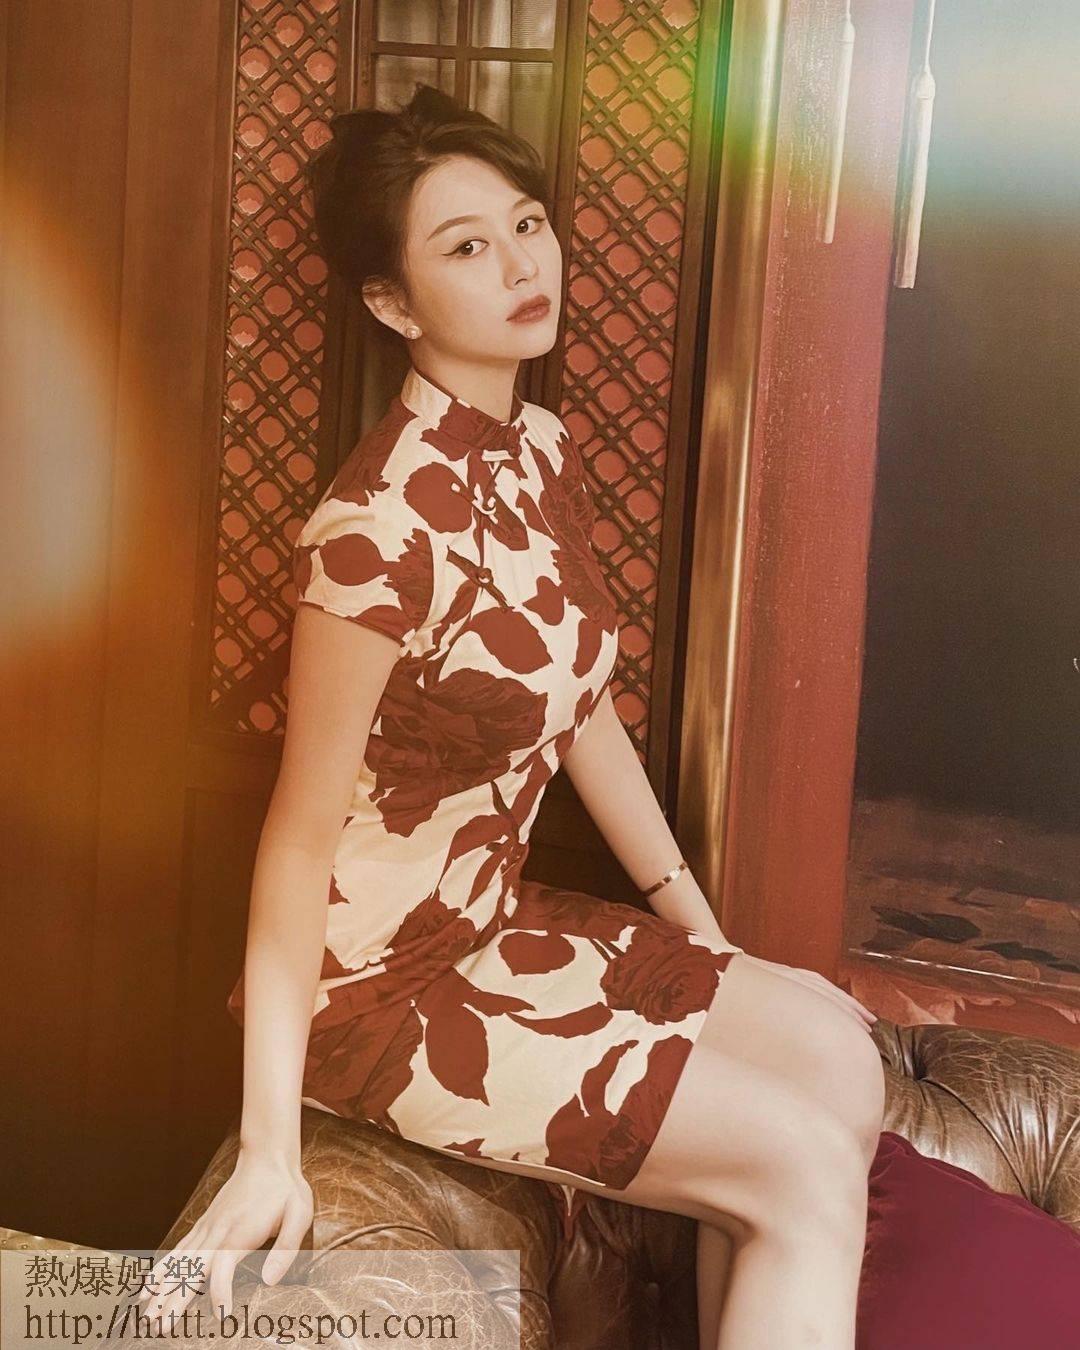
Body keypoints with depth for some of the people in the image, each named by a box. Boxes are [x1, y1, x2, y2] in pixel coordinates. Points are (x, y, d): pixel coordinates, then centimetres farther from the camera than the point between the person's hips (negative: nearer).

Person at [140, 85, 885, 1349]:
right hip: (374, 975, -8)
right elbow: (301, 833, -21)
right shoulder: (382, 524, -25)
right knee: (805, 1166, -10)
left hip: (499, 918, 8)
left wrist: (705, 935, 14)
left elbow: (584, 714, 9)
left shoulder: (545, 451, 1)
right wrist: (270, 1154, -21)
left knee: (839, 1052, 3)